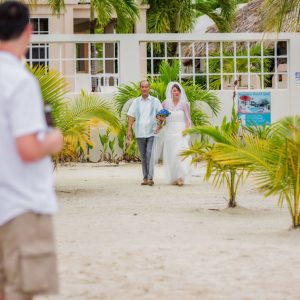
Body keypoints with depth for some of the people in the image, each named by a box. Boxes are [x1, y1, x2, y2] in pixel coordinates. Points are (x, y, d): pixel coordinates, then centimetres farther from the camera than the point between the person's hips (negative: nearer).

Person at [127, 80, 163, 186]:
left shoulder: (155, 101, 6)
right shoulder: (136, 102, 11)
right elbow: (131, 116, 8)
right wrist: (129, 130, -1)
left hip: (152, 132, -3)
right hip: (140, 133, 3)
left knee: (150, 154, -13)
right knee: (143, 156, 6)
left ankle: (150, 178, -15)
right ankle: (145, 178, 11)